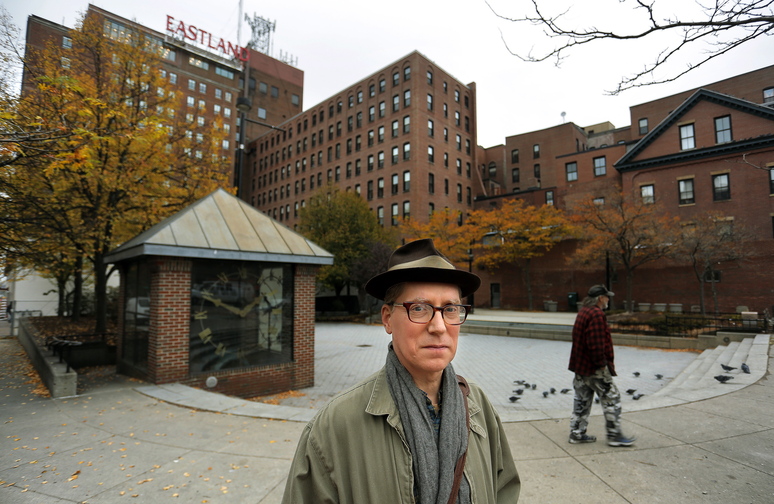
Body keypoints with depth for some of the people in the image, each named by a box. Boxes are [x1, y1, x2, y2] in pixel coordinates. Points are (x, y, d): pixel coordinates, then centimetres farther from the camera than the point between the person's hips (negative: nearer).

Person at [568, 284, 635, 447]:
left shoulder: (583, 312, 13)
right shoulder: (597, 314, -18)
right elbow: (596, 344, -24)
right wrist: (602, 363, -15)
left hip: (580, 366, 10)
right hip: (594, 368, -10)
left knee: (582, 400, 14)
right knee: (612, 399, 5)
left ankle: (577, 433, 21)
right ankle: (614, 435, 14)